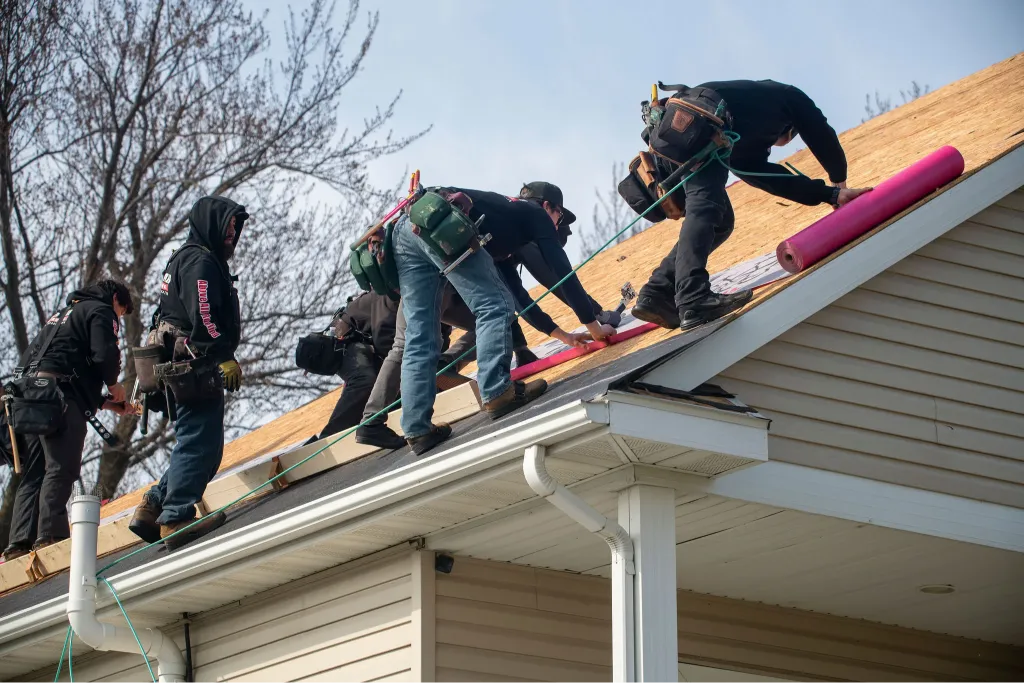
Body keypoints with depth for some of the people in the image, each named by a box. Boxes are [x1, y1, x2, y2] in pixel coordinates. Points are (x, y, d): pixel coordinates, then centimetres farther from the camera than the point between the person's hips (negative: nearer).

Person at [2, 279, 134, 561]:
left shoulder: (62, 314, 35)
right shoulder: (101, 311, 9)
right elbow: (104, 354, -11)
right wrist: (114, 384, 11)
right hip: (61, 395, -8)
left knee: (33, 473, 3)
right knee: (61, 468, -15)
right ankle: (50, 534, -26)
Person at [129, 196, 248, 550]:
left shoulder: (184, 259, 25)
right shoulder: (200, 262, -9)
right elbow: (203, 316, -21)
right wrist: (224, 358, -22)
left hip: (182, 368, 11)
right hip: (195, 368, -11)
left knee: (195, 444, 13)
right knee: (200, 444, -11)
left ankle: (152, 509, 10)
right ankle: (177, 519, -13)